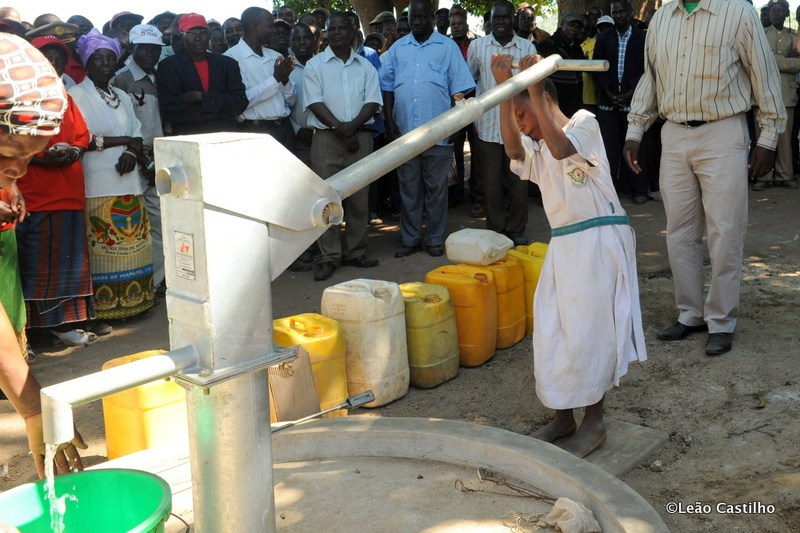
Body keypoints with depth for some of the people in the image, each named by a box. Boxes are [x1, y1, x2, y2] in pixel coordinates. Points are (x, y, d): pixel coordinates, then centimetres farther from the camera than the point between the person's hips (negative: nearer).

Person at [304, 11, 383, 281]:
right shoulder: (315, 65, 3)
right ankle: (328, 257, 1)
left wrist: (353, 125, -14)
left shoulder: (366, 66, 11)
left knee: (359, 198, 6)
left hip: (360, 137, 3)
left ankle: (355, 252, 16)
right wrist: (340, 129, -14)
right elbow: (315, 103, -6)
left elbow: (372, 102, 2)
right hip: (326, 138, -2)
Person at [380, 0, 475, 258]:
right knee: (408, 189, 9)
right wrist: (390, 123, 1)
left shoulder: (448, 47, 2)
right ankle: (410, 239, 18)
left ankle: (435, 239, 16)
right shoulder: (397, 49, 10)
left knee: (436, 189, 5)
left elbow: (459, 89, 1)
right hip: (404, 131, 3)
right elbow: (387, 87, 10)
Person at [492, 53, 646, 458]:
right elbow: (512, 149, -11)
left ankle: (594, 423, 12)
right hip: (562, 245, 7)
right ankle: (562, 418, 21)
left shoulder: (584, 122, -2)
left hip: (600, 241, -7)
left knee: (588, 331, -2)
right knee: (552, 331, 6)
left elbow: (561, 148, -25)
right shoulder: (536, 150, 14)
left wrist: (531, 92, -26)